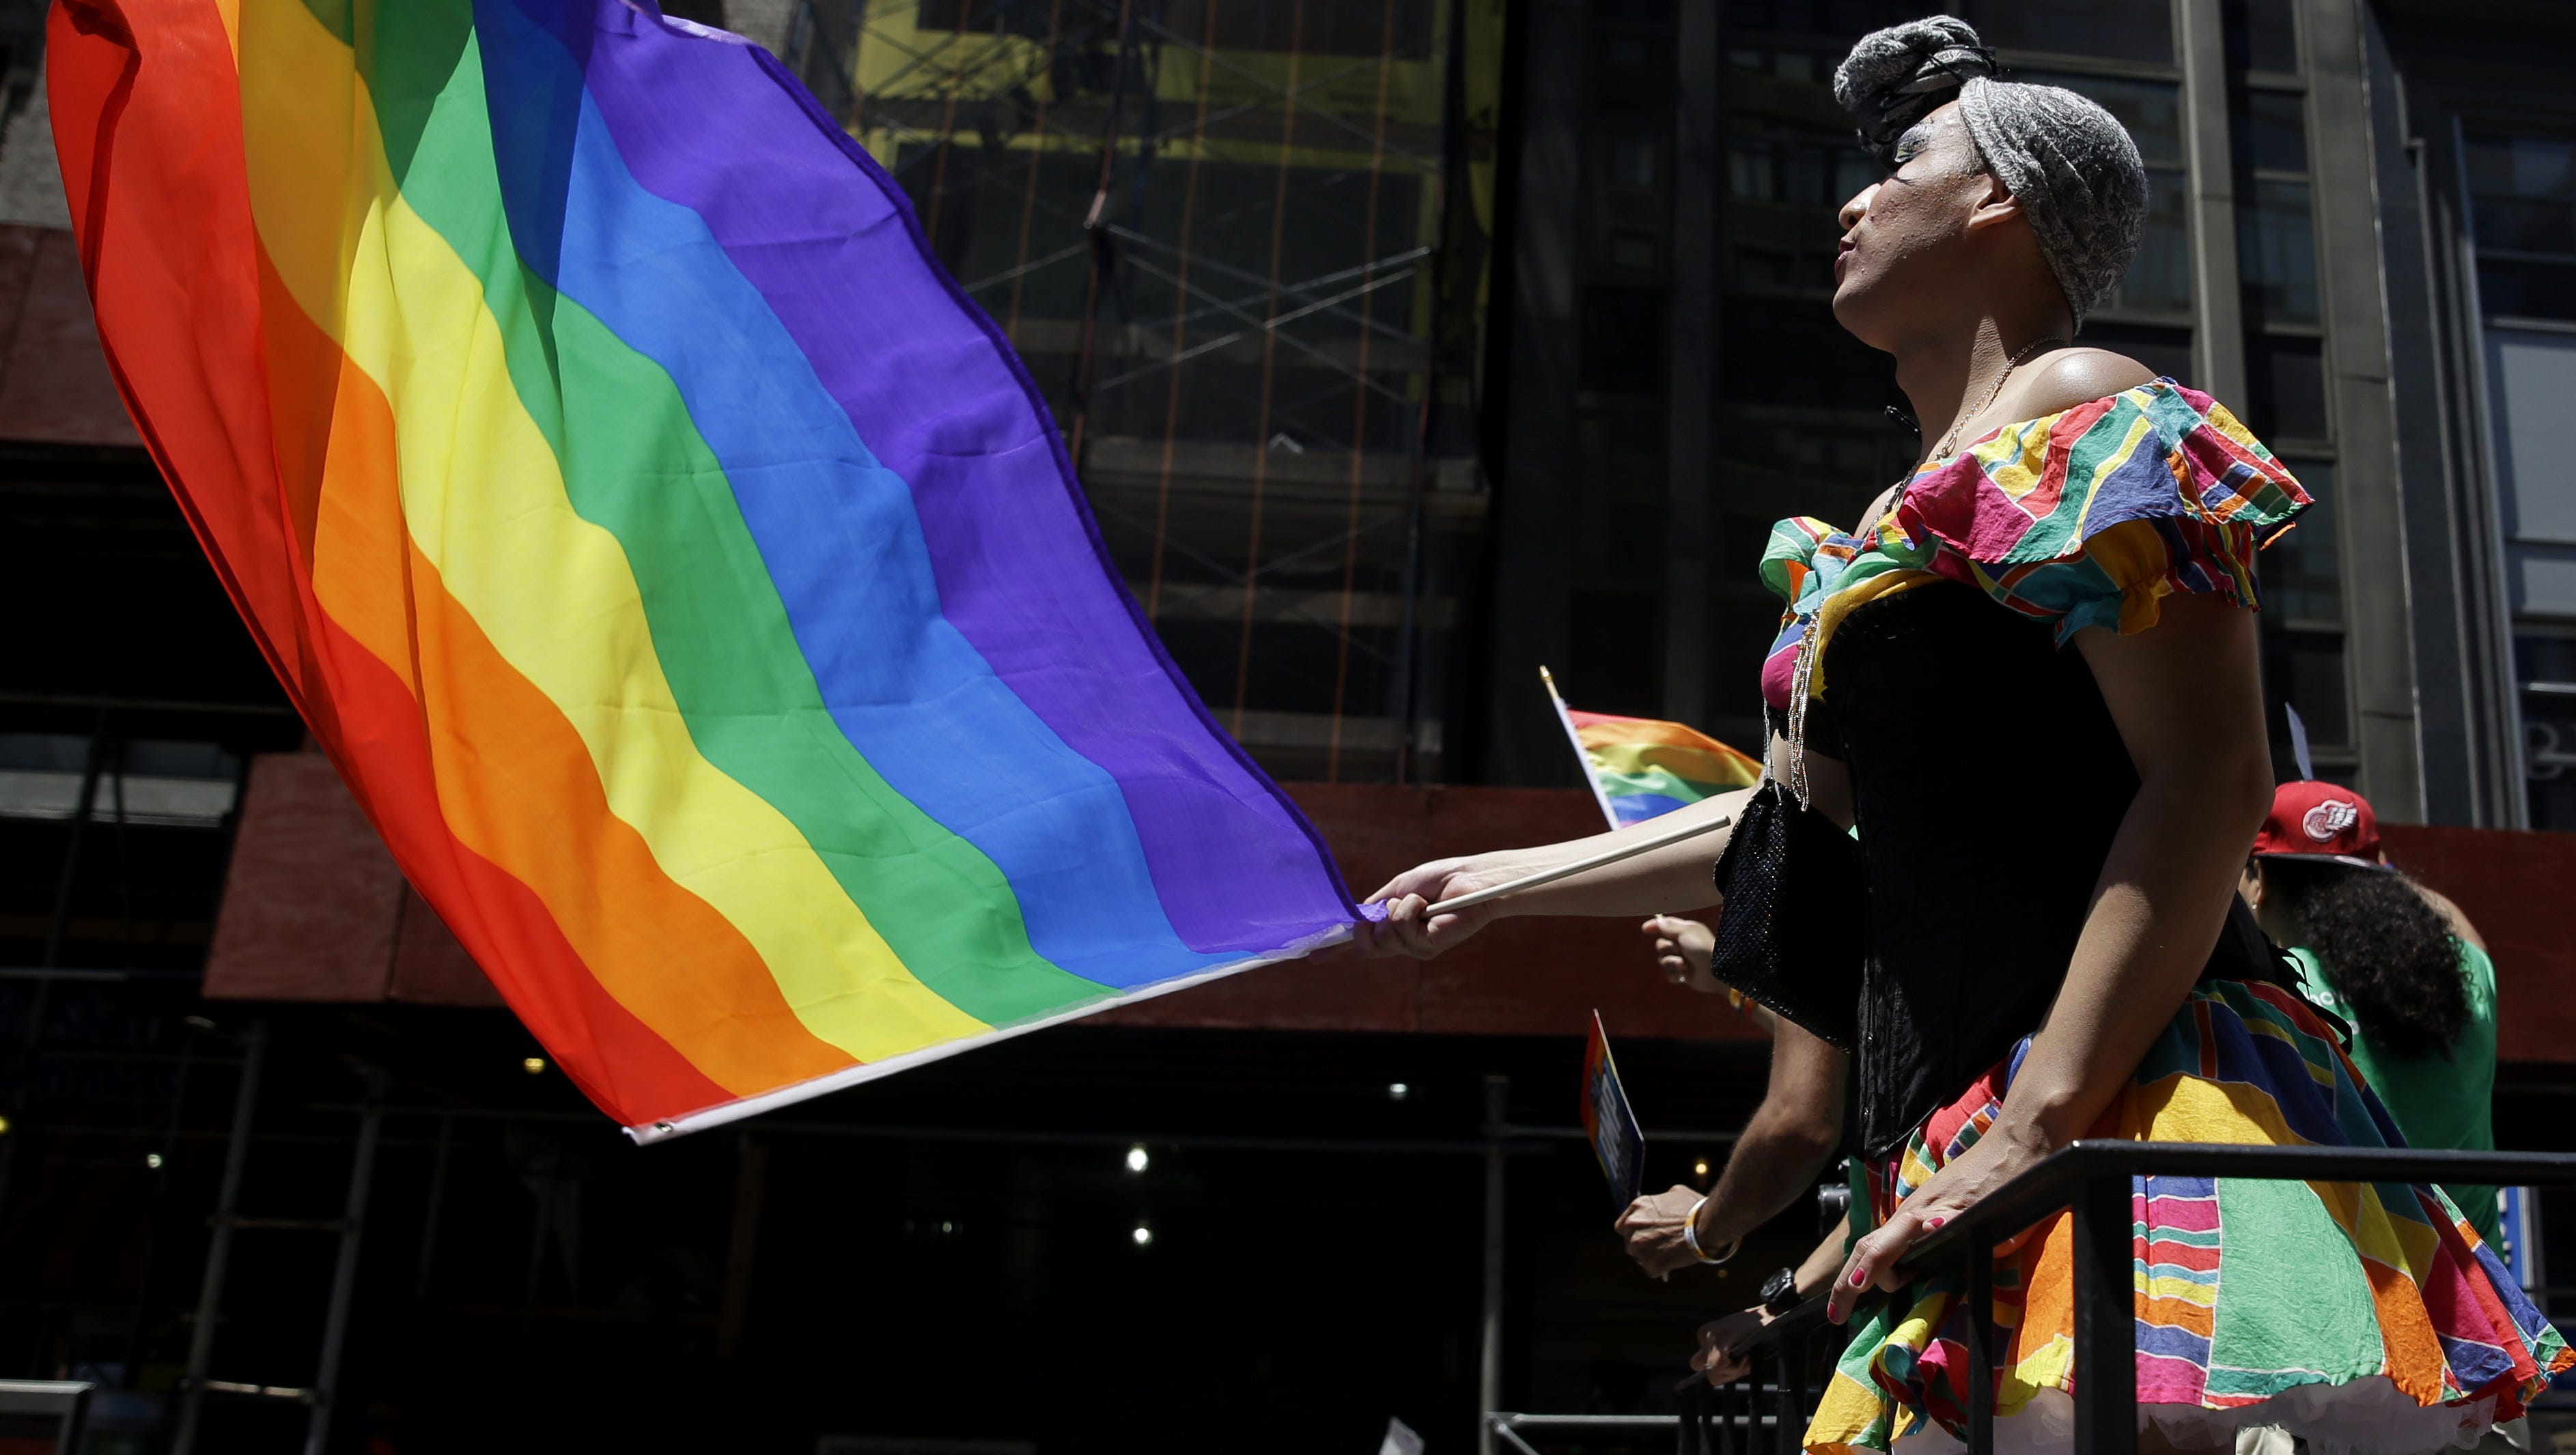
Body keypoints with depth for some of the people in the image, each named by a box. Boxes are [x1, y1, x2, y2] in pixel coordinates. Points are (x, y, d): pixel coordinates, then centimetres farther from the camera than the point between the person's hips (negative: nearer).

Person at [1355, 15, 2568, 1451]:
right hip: (1968, 1133, 9)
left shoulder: (2082, 416, -4)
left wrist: (2037, 1126, -23)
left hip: (2130, 1106, -9)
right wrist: (1504, 883, 40)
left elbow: (2211, 778, -15)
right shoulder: (1918, 521, 24)